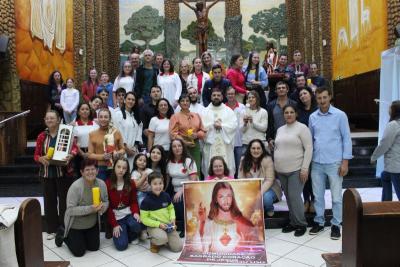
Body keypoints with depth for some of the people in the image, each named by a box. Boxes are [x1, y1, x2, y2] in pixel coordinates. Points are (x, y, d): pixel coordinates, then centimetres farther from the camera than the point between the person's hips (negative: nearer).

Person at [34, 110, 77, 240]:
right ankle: (52, 229, 21)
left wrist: (71, 155, -29)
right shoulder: (41, 136, 5)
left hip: (64, 173, -2)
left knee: (64, 200, 5)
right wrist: (41, 159, -16)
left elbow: (74, 148, -9)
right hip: (47, 173, 3)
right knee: (49, 201, 9)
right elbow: (36, 155, 5)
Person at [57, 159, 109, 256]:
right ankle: (63, 235, 28)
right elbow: (70, 210, -27)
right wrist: (90, 209, -35)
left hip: (92, 223, 5)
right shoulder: (75, 186, -27)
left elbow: (106, 202, 1)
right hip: (76, 225, -5)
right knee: (79, 252, 2)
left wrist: (102, 207, -22)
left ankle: (82, 238, 41)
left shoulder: (101, 184, -11)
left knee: (94, 248, 12)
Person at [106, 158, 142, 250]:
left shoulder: (131, 183, 2)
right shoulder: (107, 184, -6)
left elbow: (134, 201, 3)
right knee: (121, 245, -18)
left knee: (136, 225, -33)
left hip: (128, 213, 2)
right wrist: (114, 224, -12)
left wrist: (136, 212, -19)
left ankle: (132, 235, 5)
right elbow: (107, 206, -5)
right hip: (116, 217, -2)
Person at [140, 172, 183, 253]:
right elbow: (144, 219, -11)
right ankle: (154, 242, 1)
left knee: (178, 247, -6)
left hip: (168, 225, 4)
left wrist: (172, 218, -4)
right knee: (162, 238, -36)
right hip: (154, 226, -4)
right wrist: (158, 224, -19)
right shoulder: (147, 201, -14)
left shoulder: (166, 196, -1)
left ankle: (164, 240, 24)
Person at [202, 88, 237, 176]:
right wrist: (213, 125, -12)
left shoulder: (229, 111, 11)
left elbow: (234, 125, -2)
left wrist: (221, 126, -11)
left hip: (225, 144, 1)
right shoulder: (205, 111, 9)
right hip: (210, 143, 0)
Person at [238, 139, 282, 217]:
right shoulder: (244, 160, -7)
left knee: (266, 197, -35)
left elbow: (269, 180, -22)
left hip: (267, 188, -3)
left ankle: (270, 209, 5)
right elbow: (241, 178, -9)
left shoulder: (267, 160, -18)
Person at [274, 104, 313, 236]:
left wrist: (305, 168, -17)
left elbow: (309, 149, -11)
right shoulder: (280, 130, 13)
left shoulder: (302, 128, -6)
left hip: (296, 170, -6)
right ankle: (293, 222, 22)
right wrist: (275, 166, 14)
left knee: (294, 196, -8)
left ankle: (301, 224, 7)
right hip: (281, 171, 6)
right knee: (288, 197, 11)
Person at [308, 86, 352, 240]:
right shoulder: (312, 117, 5)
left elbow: (347, 139, -4)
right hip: (316, 163, 3)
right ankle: (319, 222, 26)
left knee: (336, 196, 6)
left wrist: (345, 161, -9)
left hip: (334, 163, -3)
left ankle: (336, 225, 20)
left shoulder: (340, 115, -4)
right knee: (318, 195, 12)